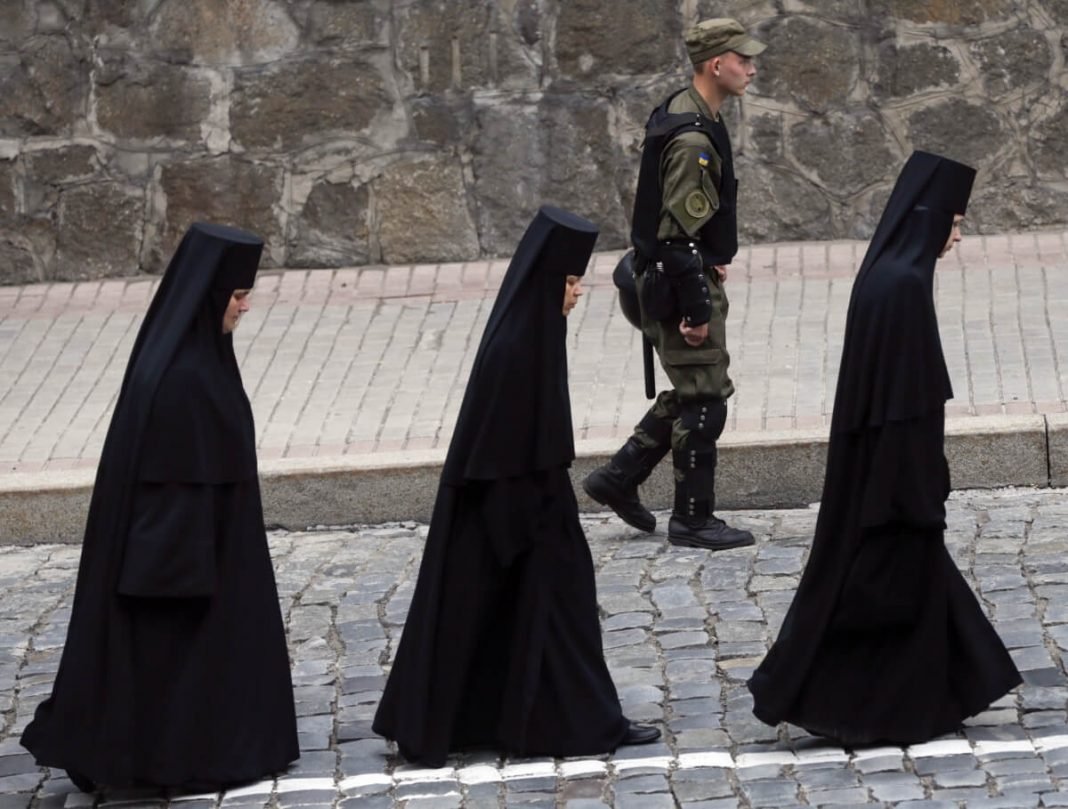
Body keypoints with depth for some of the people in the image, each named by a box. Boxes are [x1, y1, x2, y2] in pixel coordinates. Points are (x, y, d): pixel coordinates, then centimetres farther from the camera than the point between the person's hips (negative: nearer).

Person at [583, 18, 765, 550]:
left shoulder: (685, 116, 9)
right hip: (682, 284, -10)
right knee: (703, 401, -2)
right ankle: (692, 520, 8)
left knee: (695, 391, 18)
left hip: (674, 280, 10)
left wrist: (711, 262, 22)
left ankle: (618, 479, 23)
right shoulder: (693, 139, -23)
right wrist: (697, 309, -22)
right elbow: (681, 234, -24)